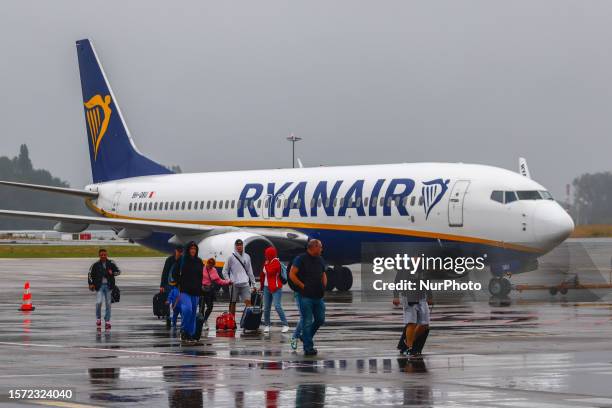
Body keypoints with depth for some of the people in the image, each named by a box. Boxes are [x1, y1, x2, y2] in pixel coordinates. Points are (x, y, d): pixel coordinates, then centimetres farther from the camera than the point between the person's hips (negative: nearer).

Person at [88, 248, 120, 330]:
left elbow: (118, 271, 7)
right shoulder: (96, 265, -2)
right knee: (98, 302, -15)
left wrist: (112, 273, -13)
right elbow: (90, 274, 7)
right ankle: (98, 319, 7)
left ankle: (107, 321, 17)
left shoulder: (111, 264, 1)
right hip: (99, 286, -2)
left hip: (108, 286, 2)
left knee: (108, 303, 7)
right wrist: (91, 283, -2)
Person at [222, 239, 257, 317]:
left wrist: (253, 284, 15)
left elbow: (250, 271, 17)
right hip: (234, 284, -2)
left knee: (248, 301, -11)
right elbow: (224, 271, 4)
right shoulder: (231, 257, 1)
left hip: (245, 284, 2)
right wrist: (228, 280, -11)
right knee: (233, 303, 4)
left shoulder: (247, 257, 12)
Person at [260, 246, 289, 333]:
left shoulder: (276, 262, -11)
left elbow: (270, 272, -23)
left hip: (275, 287, -7)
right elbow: (263, 274, 20)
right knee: (266, 308, 7)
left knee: (277, 306, -15)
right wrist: (261, 286, 23)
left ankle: (285, 325, -10)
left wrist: (267, 264, -9)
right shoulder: (267, 262, 12)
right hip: (267, 287, 7)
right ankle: (266, 325, 17)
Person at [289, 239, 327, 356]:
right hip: (306, 296, -7)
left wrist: (324, 286, 11)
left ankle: (306, 337, 32)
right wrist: (302, 286, -12)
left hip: (318, 296, 7)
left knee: (320, 319, 10)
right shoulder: (301, 259, -7)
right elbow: (292, 275, -10)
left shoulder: (320, 260, 13)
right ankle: (308, 348, 0)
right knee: (307, 322, -4)